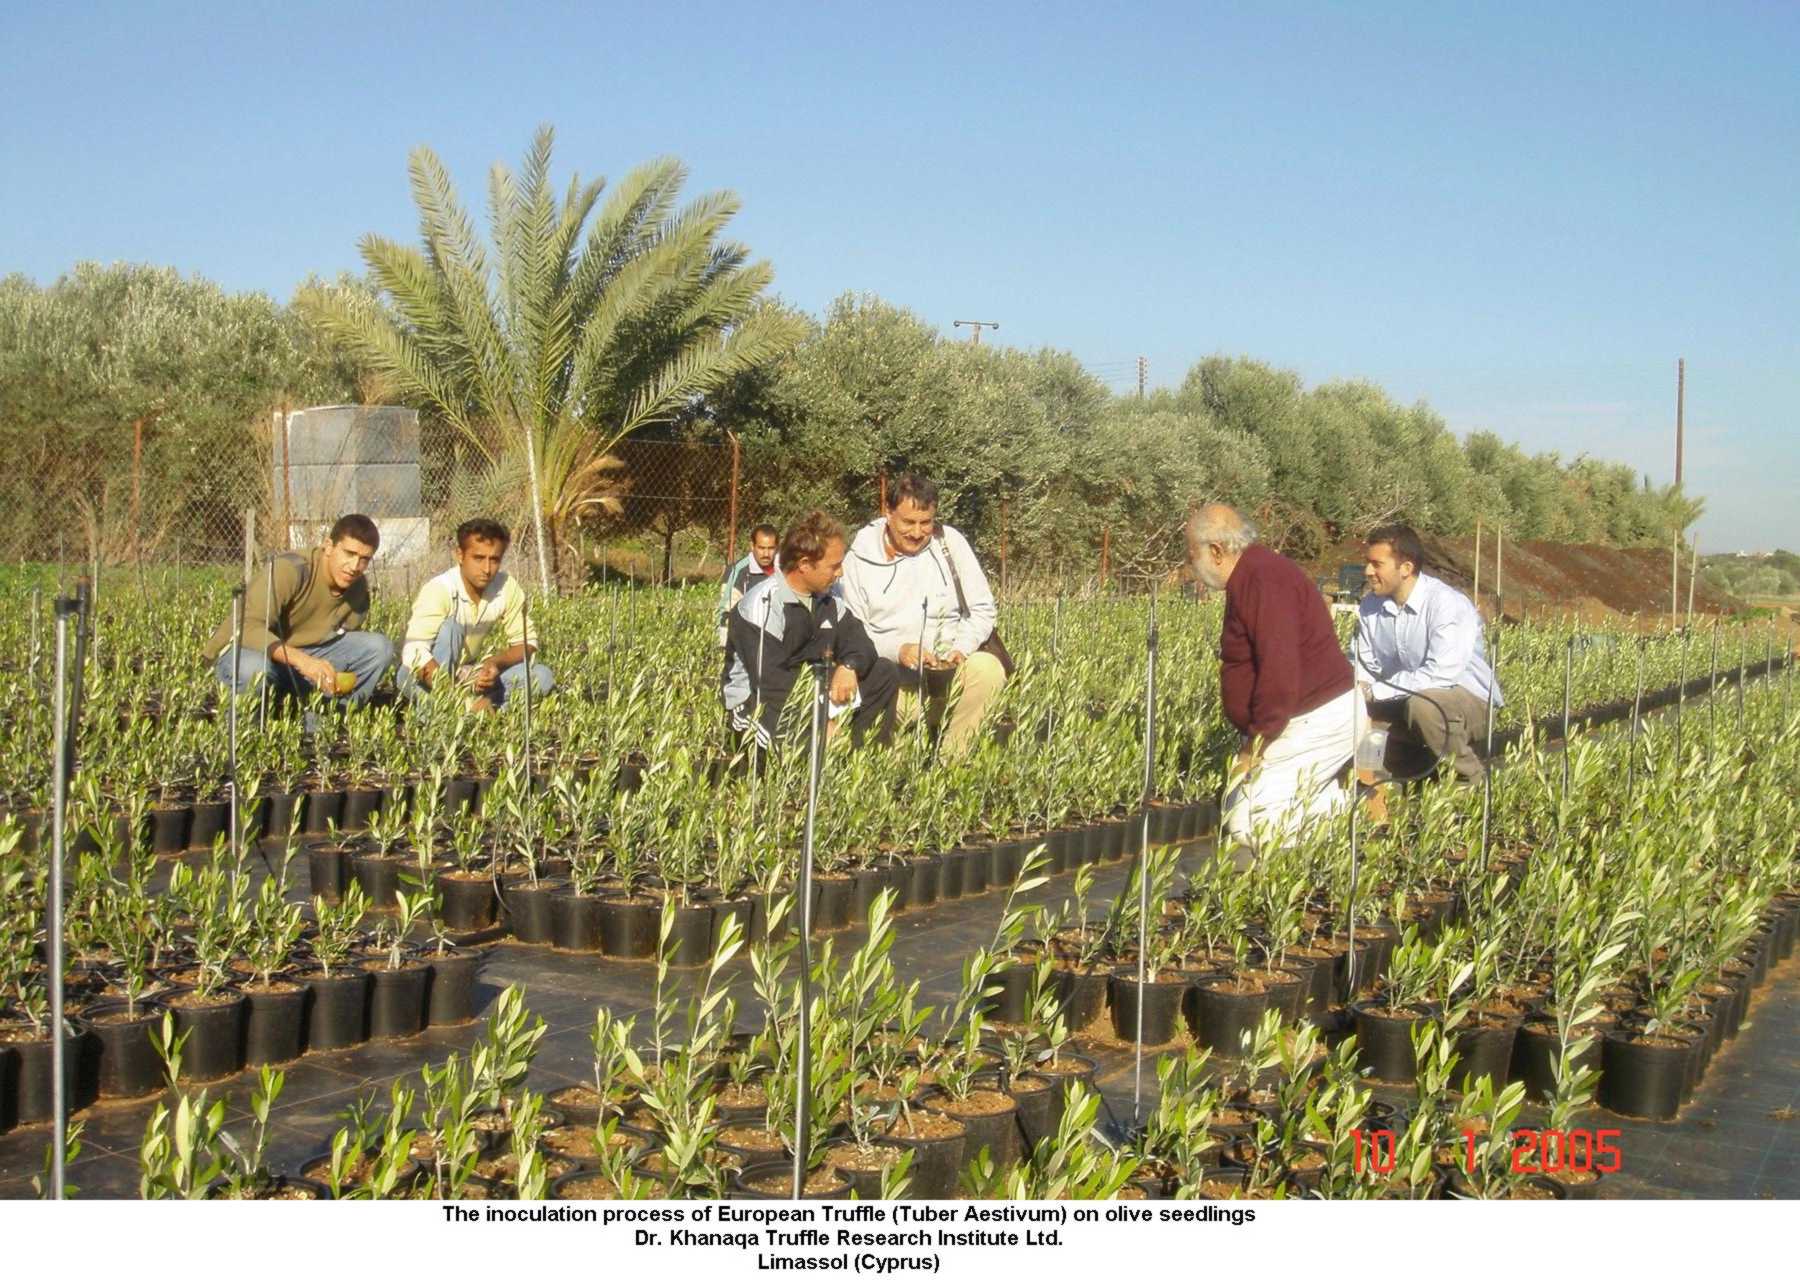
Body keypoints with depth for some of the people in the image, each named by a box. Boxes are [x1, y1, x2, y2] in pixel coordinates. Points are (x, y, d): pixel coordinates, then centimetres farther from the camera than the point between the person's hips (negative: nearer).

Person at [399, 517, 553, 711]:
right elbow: (414, 653, -35)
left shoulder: (508, 587, -10)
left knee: (542, 676, -15)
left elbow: (526, 643, -2)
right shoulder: (439, 589, -24)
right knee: (450, 626, -31)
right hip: (430, 677, -4)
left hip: (473, 675, 5)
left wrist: (496, 662, -25)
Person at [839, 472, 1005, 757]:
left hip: (946, 670, 1)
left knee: (987, 668, -30)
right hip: (892, 679, -1)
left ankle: (950, 760, -16)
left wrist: (961, 649, -17)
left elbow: (982, 610, 3)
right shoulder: (859, 558, -2)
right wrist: (897, 650, -21)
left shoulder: (950, 543, -1)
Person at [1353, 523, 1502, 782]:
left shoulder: (1448, 605, -23)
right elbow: (1366, 668, 4)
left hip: (1468, 701, -7)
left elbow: (1441, 675, -32)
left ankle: (1472, 779, -12)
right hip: (1404, 703, 7)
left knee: (1422, 704, -38)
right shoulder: (1370, 606, -2)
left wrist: (1374, 691, -30)